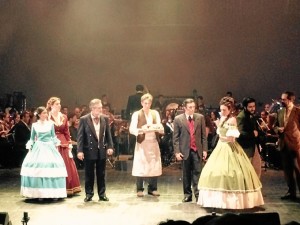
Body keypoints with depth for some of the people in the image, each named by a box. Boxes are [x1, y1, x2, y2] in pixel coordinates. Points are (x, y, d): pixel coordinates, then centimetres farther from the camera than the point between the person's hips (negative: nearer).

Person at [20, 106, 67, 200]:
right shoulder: (34, 125, 4)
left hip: (50, 147, 0)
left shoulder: (50, 124, 5)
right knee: (38, 169, -7)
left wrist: (56, 145, 4)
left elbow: (53, 137, 11)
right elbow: (32, 138, 10)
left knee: (52, 167, -6)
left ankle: (53, 192, 2)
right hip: (38, 148, 0)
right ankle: (39, 193, 0)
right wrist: (29, 148, 2)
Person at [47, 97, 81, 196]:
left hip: (63, 144, 5)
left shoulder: (64, 117, 10)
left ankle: (67, 189, 16)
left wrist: (70, 144, 6)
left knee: (67, 166, 7)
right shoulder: (47, 117, -4)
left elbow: (67, 132, 11)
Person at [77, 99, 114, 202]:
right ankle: (89, 194, 19)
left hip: (102, 150, 3)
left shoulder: (105, 119, 2)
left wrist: (110, 146, -2)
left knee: (101, 174, 10)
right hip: (89, 151, -3)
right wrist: (79, 151, -13)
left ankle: (102, 194, 19)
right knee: (89, 174, 7)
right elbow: (80, 136, -8)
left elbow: (108, 134, 7)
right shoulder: (84, 119, -7)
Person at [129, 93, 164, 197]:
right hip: (142, 143, -3)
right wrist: (141, 130, -27)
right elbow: (131, 129, -10)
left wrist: (158, 128, -15)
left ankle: (152, 188, 16)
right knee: (140, 167, -2)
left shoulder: (155, 113, 12)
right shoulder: (137, 114, 0)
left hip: (154, 143, 4)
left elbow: (161, 128, 8)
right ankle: (139, 189, 10)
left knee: (154, 166, 4)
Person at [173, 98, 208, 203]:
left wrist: (204, 150, 0)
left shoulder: (200, 117, 4)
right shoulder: (178, 119, 0)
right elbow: (176, 137, -1)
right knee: (186, 173, 8)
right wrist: (177, 151, -7)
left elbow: (203, 135, 5)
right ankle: (187, 194, 19)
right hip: (185, 150, 0)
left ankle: (198, 194, 2)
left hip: (197, 150, 1)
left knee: (197, 172, -2)